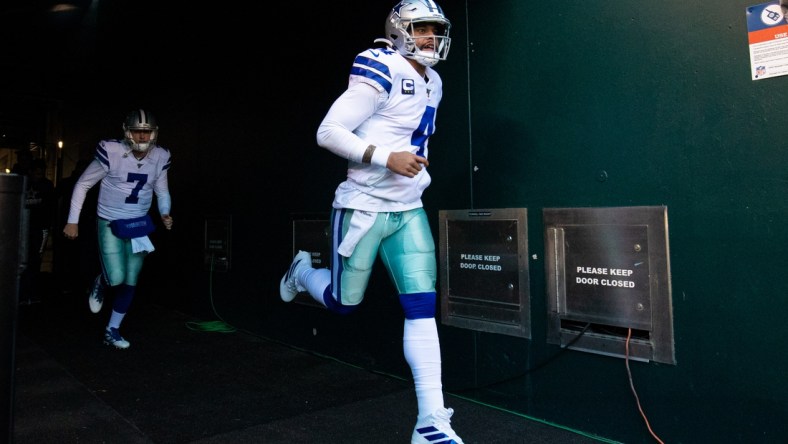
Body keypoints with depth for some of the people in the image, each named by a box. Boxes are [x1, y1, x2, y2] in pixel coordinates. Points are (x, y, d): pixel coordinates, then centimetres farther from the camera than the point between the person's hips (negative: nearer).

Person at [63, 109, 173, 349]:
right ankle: (101, 284, 25)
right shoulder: (111, 152, -18)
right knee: (116, 279, -14)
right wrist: (73, 221, -7)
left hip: (139, 225, 4)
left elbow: (162, 191, 8)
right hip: (110, 223, -4)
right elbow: (83, 184, -7)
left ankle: (112, 330, 24)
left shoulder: (160, 157, -6)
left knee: (130, 282, 7)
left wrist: (165, 214, -11)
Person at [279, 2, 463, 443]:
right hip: (364, 206, -6)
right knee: (343, 302, 8)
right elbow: (329, 132, -18)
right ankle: (304, 271, 44)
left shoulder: (432, 83, 13)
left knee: (423, 307, -2)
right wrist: (387, 158, -25)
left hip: (409, 210, 7)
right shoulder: (382, 71, -13)